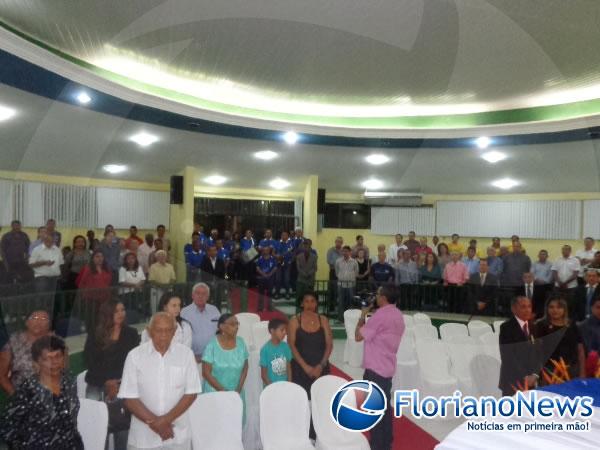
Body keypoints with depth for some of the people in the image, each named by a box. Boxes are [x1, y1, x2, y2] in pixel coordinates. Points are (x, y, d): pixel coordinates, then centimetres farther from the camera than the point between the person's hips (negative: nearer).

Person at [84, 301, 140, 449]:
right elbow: (89, 361, 2)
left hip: (122, 385, 0)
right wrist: (106, 381, -8)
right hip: (97, 385, 1)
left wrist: (119, 382, -9)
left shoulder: (131, 334, 9)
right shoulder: (94, 336, 9)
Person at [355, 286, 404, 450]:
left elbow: (358, 336, -15)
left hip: (375, 368, -9)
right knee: (385, 406, 18)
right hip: (387, 367, 9)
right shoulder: (398, 315, 9)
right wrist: (368, 318, 7)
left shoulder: (381, 314, -20)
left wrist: (363, 316, -3)